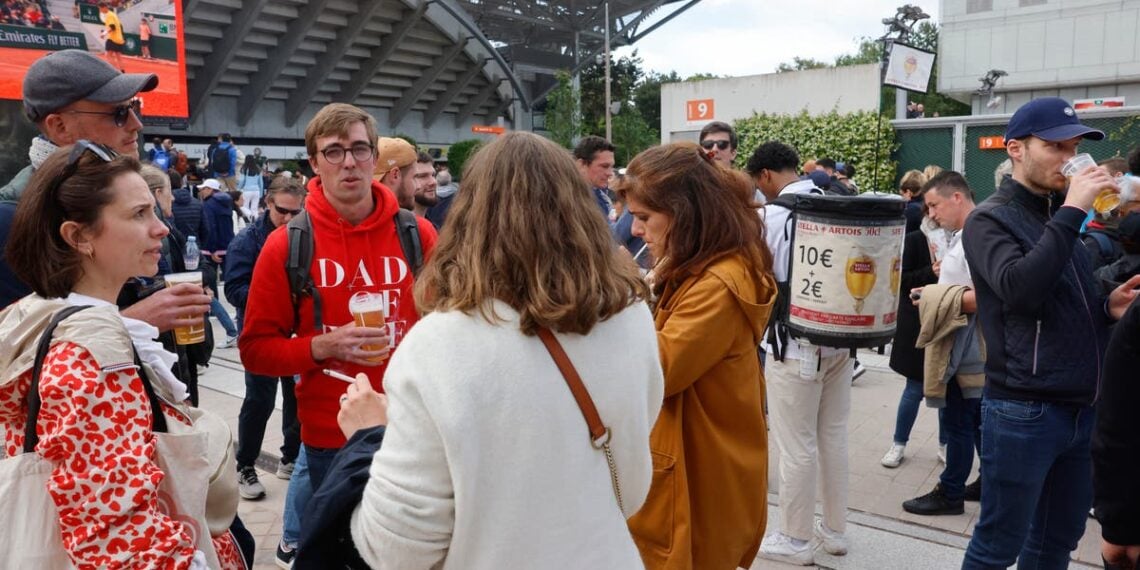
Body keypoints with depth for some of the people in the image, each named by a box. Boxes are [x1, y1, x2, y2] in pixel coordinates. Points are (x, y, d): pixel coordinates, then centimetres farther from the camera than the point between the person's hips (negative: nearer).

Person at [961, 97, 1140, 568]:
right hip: (1023, 412, -7)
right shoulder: (990, 220, -8)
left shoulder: (1064, 218, 15)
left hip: (1082, 409, 8)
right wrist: (1072, 209, -20)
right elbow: (1020, 289, -27)